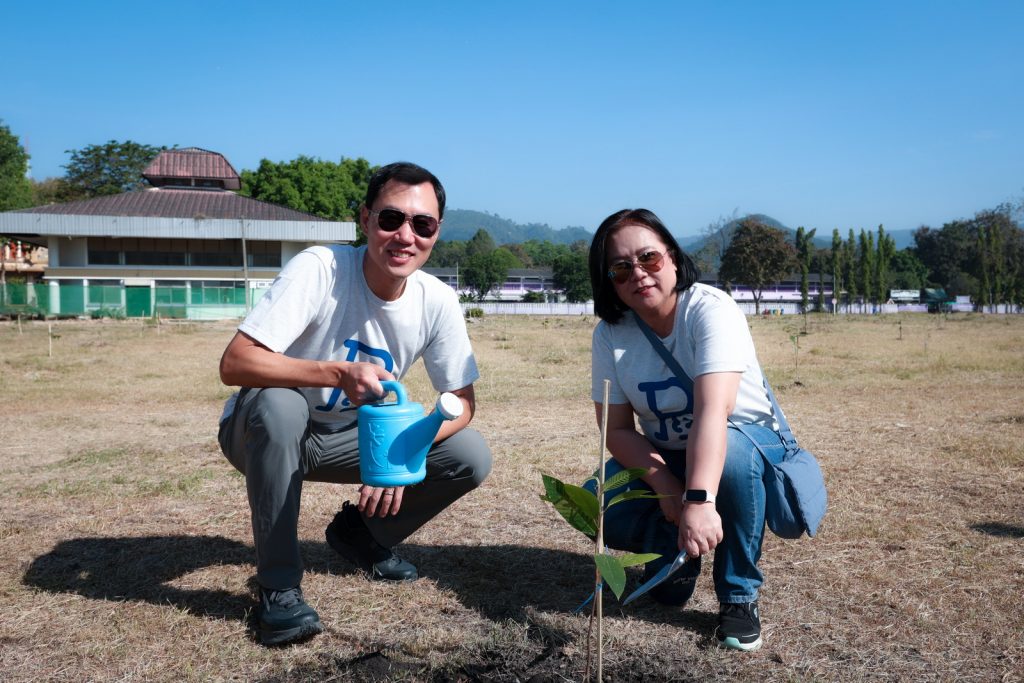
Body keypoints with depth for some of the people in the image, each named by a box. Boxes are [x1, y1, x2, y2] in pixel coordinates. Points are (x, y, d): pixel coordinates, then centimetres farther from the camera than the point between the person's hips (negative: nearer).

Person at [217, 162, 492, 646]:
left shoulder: (437, 301, -14)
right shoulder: (318, 269, -27)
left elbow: (462, 400, -7)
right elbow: (233, 364, -33)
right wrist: (338, 373, -45)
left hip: (347, 437, 4)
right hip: (262, 431, -3)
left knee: (471, 459, -12)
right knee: (278, 402, -38)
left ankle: (361, 535, 15)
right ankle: (278, 584, -17)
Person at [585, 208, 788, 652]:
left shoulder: (710, 309, -26)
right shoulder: (610, 333, -12)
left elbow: (712, 410, -40)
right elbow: (617, 430, -12)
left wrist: (700, 500, -54)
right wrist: (662, 481, -30)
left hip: (747, 440, -3)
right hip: (662, 455, 3)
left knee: (730, 453, -38)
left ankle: (739, 595, -15)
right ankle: (676, 553, 10)